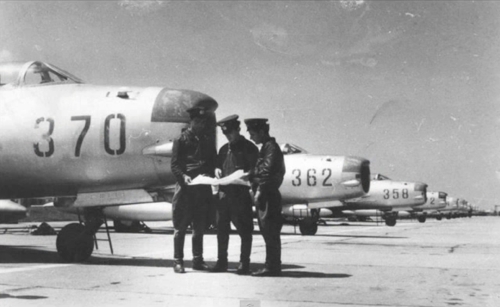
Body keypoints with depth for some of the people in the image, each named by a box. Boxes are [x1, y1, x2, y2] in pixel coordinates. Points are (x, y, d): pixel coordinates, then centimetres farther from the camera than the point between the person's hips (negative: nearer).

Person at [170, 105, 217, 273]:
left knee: (199, 227, 9)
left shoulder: (207, 140, 16)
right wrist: (183, 176, -20)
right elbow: (174, 164, -3)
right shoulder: (181, 139, 2)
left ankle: (198, 260, 17)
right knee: (181, 226, -1)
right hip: (185, 187, -5)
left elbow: (213, 161, 18)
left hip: (203, 188, 5)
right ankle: (178, 261, 5)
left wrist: (213, 172, -3)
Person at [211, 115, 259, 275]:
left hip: (241, 194, -6)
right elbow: (217, 164, 25)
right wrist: (216, 169, 3)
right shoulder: (224, 149, 18)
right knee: (221, 228, 9)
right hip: (224, 193, 6)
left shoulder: (249, 148, -1)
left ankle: (244, 263, 5)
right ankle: (221, 262, 19)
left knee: (244, 230, -1)